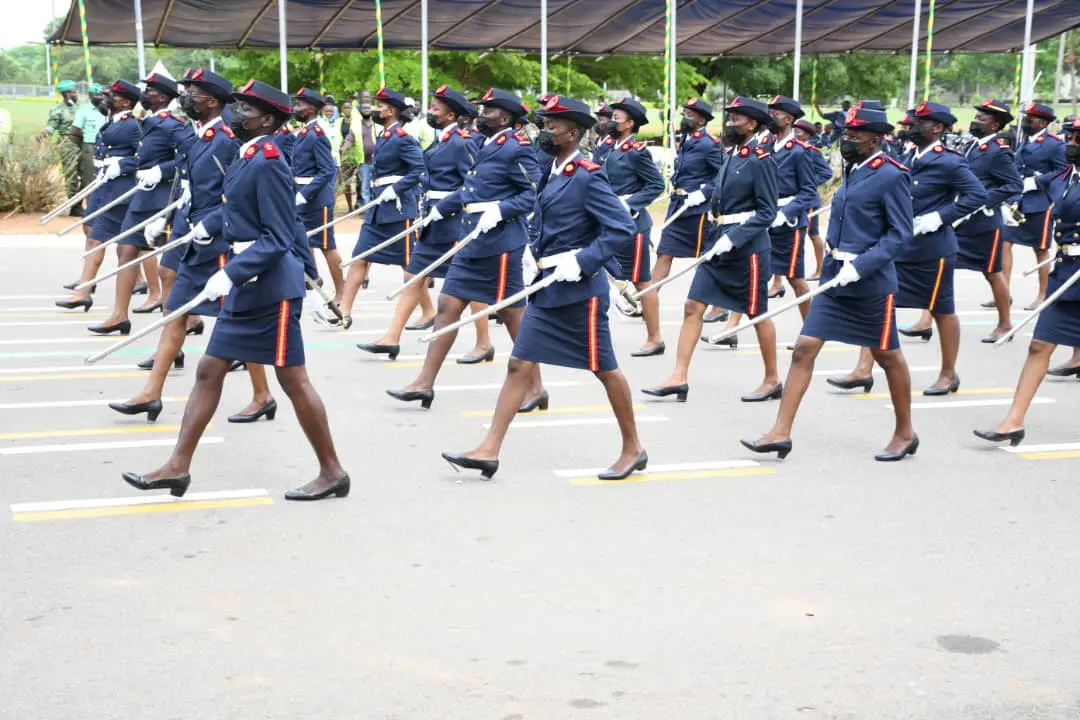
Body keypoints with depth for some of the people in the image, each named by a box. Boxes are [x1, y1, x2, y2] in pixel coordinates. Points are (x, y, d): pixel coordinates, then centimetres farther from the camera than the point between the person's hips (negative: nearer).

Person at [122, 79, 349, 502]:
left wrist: (230, 273, -24)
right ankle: (178, 467, 17)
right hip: (244, 287, 10)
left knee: (293, 380, -1)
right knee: (209, 371, 11)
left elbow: (278, 239, -21)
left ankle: (332, 473, 11)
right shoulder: (246, 158, 11)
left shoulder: (268, 162, -16)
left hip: (270, 288, -10)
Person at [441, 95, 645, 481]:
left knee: (604, 368, 5)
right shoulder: (552, 173, 10)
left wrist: (581, 262, -23)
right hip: (547, 289, 8)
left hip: (580, 290, -8)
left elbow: (623, 228, -19)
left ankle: (633, 449, 21)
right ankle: (489, 450, 5)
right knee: (519, 364, 4)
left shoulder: (587, 177, -15)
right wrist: (535, 255, 9)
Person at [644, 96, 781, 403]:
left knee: (758, 314, 5)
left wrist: (733, 238, -21)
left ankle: (772, 381, 20)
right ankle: (678, 379, 3)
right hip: (720, 243, 8)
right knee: (692, 307, 1)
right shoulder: (731, 155, 11)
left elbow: (767, 212, -15)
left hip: (748, 246, -8)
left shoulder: (760, 161, -12)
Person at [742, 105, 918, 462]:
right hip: (835, 276, 7)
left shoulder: (891, 177, -12)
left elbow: (900, 233, -15)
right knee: (804, 348, -2)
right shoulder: (853, 170, 11)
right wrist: (836, 256, 9)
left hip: (871, 281, -7)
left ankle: (905, 434, 27)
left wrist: (859, 266, -23)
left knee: (888, 355, 9)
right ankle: (780, 433, 0)